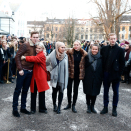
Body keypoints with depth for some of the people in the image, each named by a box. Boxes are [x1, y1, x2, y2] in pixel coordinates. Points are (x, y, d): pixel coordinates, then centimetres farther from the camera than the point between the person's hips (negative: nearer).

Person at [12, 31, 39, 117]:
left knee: (25, 90, 13)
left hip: (30, 71, 6)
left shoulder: (36, 47, 11)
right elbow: (17, 56, -12)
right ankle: (15, 109, 12)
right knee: (18, 90, 2)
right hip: (23, 70, -6)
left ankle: (23, 108, 23)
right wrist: (20, 69, -15)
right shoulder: (25, 45, -9)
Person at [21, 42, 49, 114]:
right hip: (33, 77, 5)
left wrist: (25, 57, -26)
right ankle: (33, 109, 17)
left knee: (41, 93, 5)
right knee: (33, 93, 6)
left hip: (40, 77, -5)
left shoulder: (42, 55, -8)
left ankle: (42, 108, 18)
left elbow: (35, 59, -26)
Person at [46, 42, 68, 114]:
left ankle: (59, 107, 19)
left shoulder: (65, 56, -4)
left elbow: (66, 67, 5)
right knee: (54, 91, 11)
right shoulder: (53, 55, -10)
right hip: (55, 76, -1)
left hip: (62, 77, 1)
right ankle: (54, 105, 30)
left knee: (61, 91, 6)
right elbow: (47, 63, 1)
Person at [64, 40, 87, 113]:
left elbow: (84, 64, 7)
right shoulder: (69, 52, -7)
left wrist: (82, 73, 2)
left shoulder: (83, 54, -2)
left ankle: (73, 105, 21)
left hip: (78, 74, 1)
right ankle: (69, 103, 27)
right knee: (69, 89, 7)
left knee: (76, 90, 9)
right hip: (70, 73, -1)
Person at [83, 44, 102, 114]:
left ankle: (92, 106, 24)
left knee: (94, 93, 8)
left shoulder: (100, 58, 0)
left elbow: (102, 69, 4)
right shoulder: (87, 57, -4)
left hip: (97, 79, 1)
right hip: (88, 79, -1)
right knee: (88, 92, 8)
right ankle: (88, 107, 22)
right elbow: (84, 66, -2)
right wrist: (83, 77, -4)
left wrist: (101, 78, 1)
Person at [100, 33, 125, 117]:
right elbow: (102, 60, 4)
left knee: (116, 92, 8)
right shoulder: (104, 49, 2)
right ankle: (105, 107, 23)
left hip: (115, 74, -2)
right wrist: (103, 72, -2)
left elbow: (122, 63, -4)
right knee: (106, 91, 11)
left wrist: (119, 73, -10)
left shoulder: (120, 50, -5)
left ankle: (114, 109, 21)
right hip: (106, 74, 3)